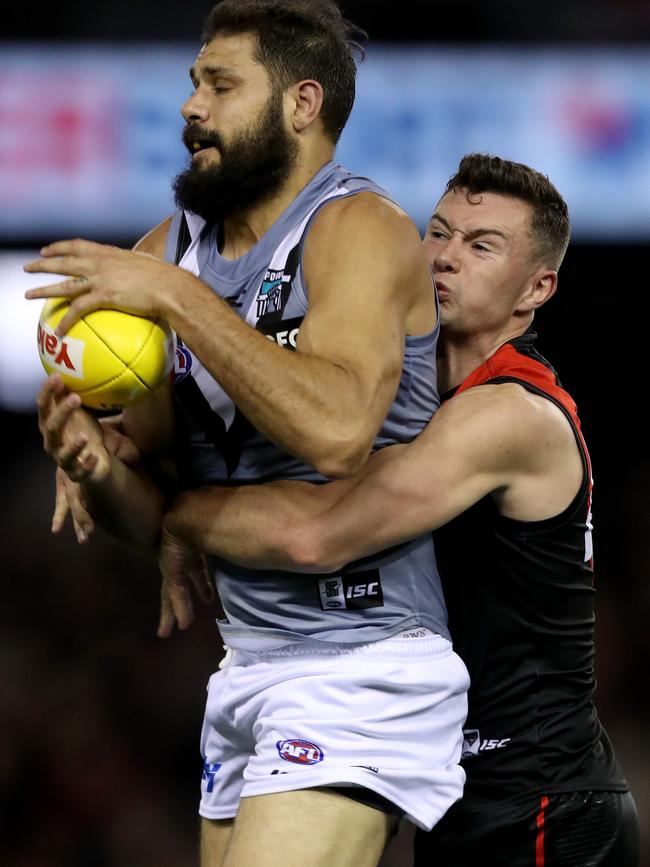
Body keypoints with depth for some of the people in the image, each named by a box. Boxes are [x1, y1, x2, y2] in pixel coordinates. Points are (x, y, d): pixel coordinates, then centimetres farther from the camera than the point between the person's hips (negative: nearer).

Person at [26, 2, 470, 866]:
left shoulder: (361, 228, -11)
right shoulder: (169, 251, 9)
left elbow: (337, 429, -30)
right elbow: (155, 514, 14)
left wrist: (176, 297, -24)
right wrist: (101, 471, -10)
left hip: (363, 663, -8)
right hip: (249, 665, 8)